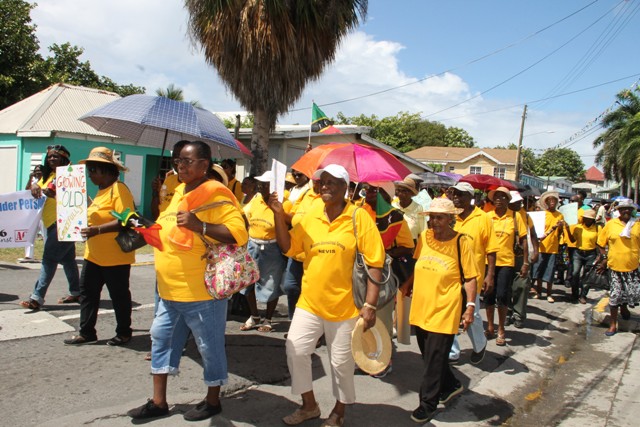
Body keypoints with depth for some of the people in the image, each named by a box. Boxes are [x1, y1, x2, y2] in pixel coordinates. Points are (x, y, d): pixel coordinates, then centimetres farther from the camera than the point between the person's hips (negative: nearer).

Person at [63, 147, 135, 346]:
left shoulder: (119, 189, -16)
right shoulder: (101, 190, 14)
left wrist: (97, 230, -30)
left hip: (115, 256, -9)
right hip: (94, 254, 9)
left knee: (119, 295, 5)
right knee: (87, 292, 12)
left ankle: (124, 332, 20)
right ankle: (86, 332, 24)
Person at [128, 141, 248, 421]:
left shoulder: (215, 195, -15)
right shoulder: (181, 192, 13)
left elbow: (239, 234, -25)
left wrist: (200, 225, -32)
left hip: (202, 292, -9)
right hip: (170, 289, 10)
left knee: (209, 345, 6)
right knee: (162, 338, 16)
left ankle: (212, 401, 25)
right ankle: (158, 401, 31)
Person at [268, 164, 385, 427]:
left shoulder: (359, 217, -10)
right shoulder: (310, 217, 2)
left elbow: (374, 263, -10)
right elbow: (288, 248, 4)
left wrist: (370, 305, -15)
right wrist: (279, 215, -9)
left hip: (344, 306, -4)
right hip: (309, 303, 4)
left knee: (341, 362, 10)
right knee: (295, 351, 8)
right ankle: (309, 405, 32)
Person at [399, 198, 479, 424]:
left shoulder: (461, 242, -11)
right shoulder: (424, 237, 2)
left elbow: (470, 278, -8)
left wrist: (470, 306, -14)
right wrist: (408, 284, 9)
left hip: (444, 310, -6)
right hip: (421, 307, 6)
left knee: (434, 359, 2)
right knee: (429, 355, 18)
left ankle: (428, 404, 20)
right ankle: (451, 385, 42)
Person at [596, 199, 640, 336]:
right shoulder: (611, 224, -2)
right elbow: (600, 243, 5)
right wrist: (604, 258, -2)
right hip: (615, 266, -1)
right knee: (614, 295, 3)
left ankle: (624, 307, 36)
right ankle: (613, 324, 17)